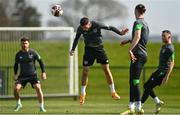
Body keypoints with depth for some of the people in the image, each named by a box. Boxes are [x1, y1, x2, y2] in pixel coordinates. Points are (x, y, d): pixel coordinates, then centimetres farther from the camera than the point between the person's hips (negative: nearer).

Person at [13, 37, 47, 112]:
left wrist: (43, 72, -5)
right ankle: (18, 104, 13)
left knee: (38, 88, -22)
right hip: (23, 75, 2)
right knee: (16, 89, -15)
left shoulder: (33, 52, -7)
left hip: (33, 75, -2)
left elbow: (40, 61, 1)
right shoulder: (18, 54, -1)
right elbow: (16, 65, 14)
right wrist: (15, 74, -1)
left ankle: (41, 107, -10)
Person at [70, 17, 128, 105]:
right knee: (85, 71, -4)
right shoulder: (80, 29, -13)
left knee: (106, 69, -6)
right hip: (88, 49, 1)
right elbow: (76, 38, 6)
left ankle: (113, 92, 3)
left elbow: (110, 28, -11)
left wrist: (120, 33, -17)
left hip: (99, 48, -1)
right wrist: (73, 50, 5)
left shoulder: (97, 25, -21)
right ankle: (82, 94, 9)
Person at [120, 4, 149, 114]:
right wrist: (128, 41, 49)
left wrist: (130, 50, -35)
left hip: (138, 55, -9)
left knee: (135, 81, -10)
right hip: (143, 55, 9)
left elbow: (137, 37, -27)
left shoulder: (138, 23, -10)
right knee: (132, 82, 13)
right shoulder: (145, 24, 19)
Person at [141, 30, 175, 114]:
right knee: (146, 86, 14)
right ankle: (158, 102, 18)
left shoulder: (170, 48, -15)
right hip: (159, 71, 10)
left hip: (163, 72, -10)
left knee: (148, 87, -12)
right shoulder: (164, 46, 16)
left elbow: (172, 63, -22)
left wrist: (167, 76, -27)